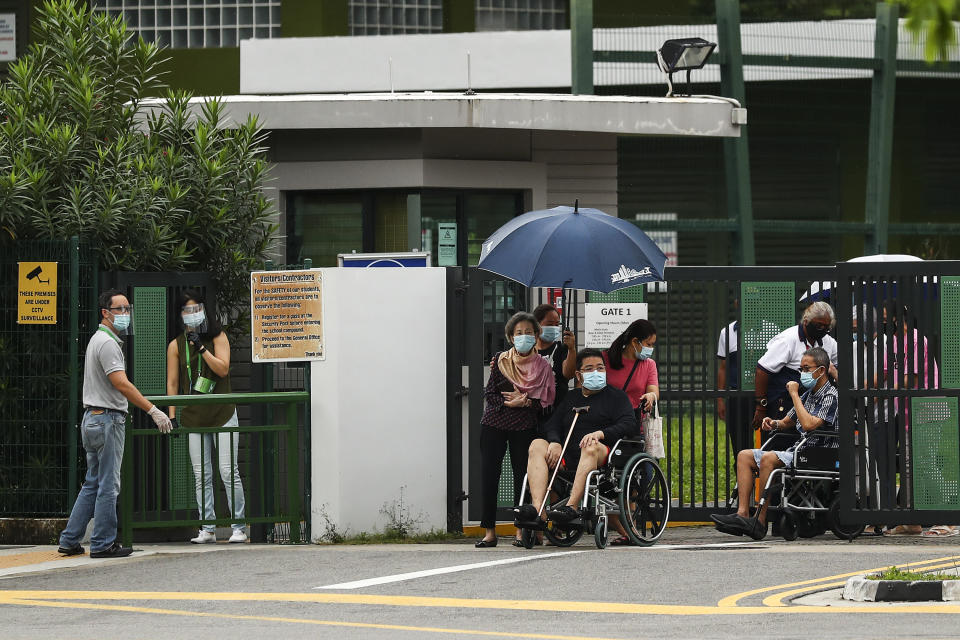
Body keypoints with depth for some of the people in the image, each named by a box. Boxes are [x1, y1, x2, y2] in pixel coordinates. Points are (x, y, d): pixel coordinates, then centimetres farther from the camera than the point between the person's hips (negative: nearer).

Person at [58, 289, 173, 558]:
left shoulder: (99, 340, 18)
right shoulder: (107, 343, -15)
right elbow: (122, 385, -23)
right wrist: (153, 411, -24)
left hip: (93, 418, 10)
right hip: (107, 419, -10)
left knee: (93, 484, 13)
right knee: (108, 485, -5)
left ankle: (69, 541, 13)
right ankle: (103, 544, -2)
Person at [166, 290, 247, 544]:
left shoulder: (218, 338, 2)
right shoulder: (176, 346, 7)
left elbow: (223, 369, -10)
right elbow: (172, 383, 7)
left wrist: (201, 347, -15)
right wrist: (171, 416, 1)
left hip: (222, 414, -2)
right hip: (193, 416, 2)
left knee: (229, 471, -6)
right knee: (202, 476, 1)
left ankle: (238, 526, -3)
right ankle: (207, 528, 3)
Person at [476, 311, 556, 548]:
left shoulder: (543, 367, 4)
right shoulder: (500, 361, 6)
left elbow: (546, 402, 1)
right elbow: (489, 394, 2)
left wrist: (525, 402, -15)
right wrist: (508, 402, -14)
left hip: (524, 428, 0)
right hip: (494, 424, 0)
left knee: (522, 476, -3)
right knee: (488, 475, -5)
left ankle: (521, 530, 3)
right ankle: (489, 531, -2)